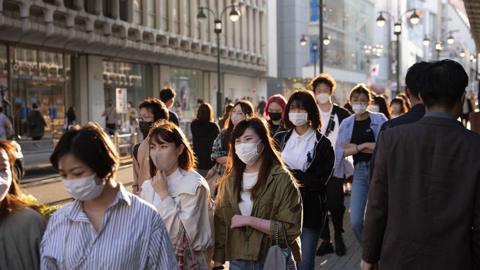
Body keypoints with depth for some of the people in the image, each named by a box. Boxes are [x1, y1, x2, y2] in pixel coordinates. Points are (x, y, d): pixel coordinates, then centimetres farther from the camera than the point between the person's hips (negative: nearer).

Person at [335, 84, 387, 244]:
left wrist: (355, 146, -10)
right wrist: (363, 147, -12)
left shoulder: (379, 120, 0)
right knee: (355, 221, -1)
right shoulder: (347, 124, 9)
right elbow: (340, 151, 1)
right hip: (359, 171, 3)